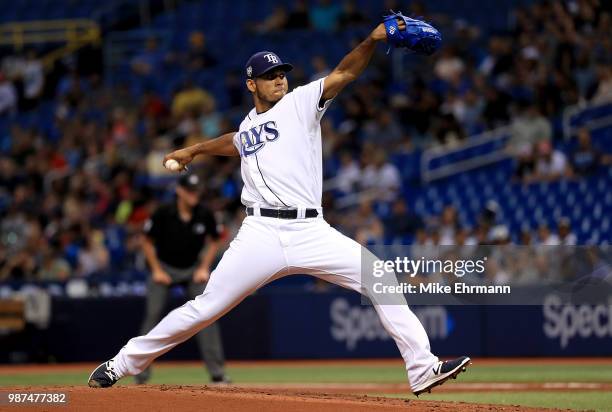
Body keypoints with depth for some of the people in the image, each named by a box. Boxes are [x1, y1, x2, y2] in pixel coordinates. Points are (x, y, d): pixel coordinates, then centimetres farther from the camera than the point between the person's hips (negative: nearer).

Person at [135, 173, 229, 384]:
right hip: (164, 267, -2)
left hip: (193, 269, 2)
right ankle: (141, 373, -5)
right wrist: (157, 270, -9)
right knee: (153, 315, -10)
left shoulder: (204, 215, -12)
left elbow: (214, 242, 6)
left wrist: (204, 268, -4)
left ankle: (217, 372, -6)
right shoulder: (163, 213, -18)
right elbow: (147, 242, -5)